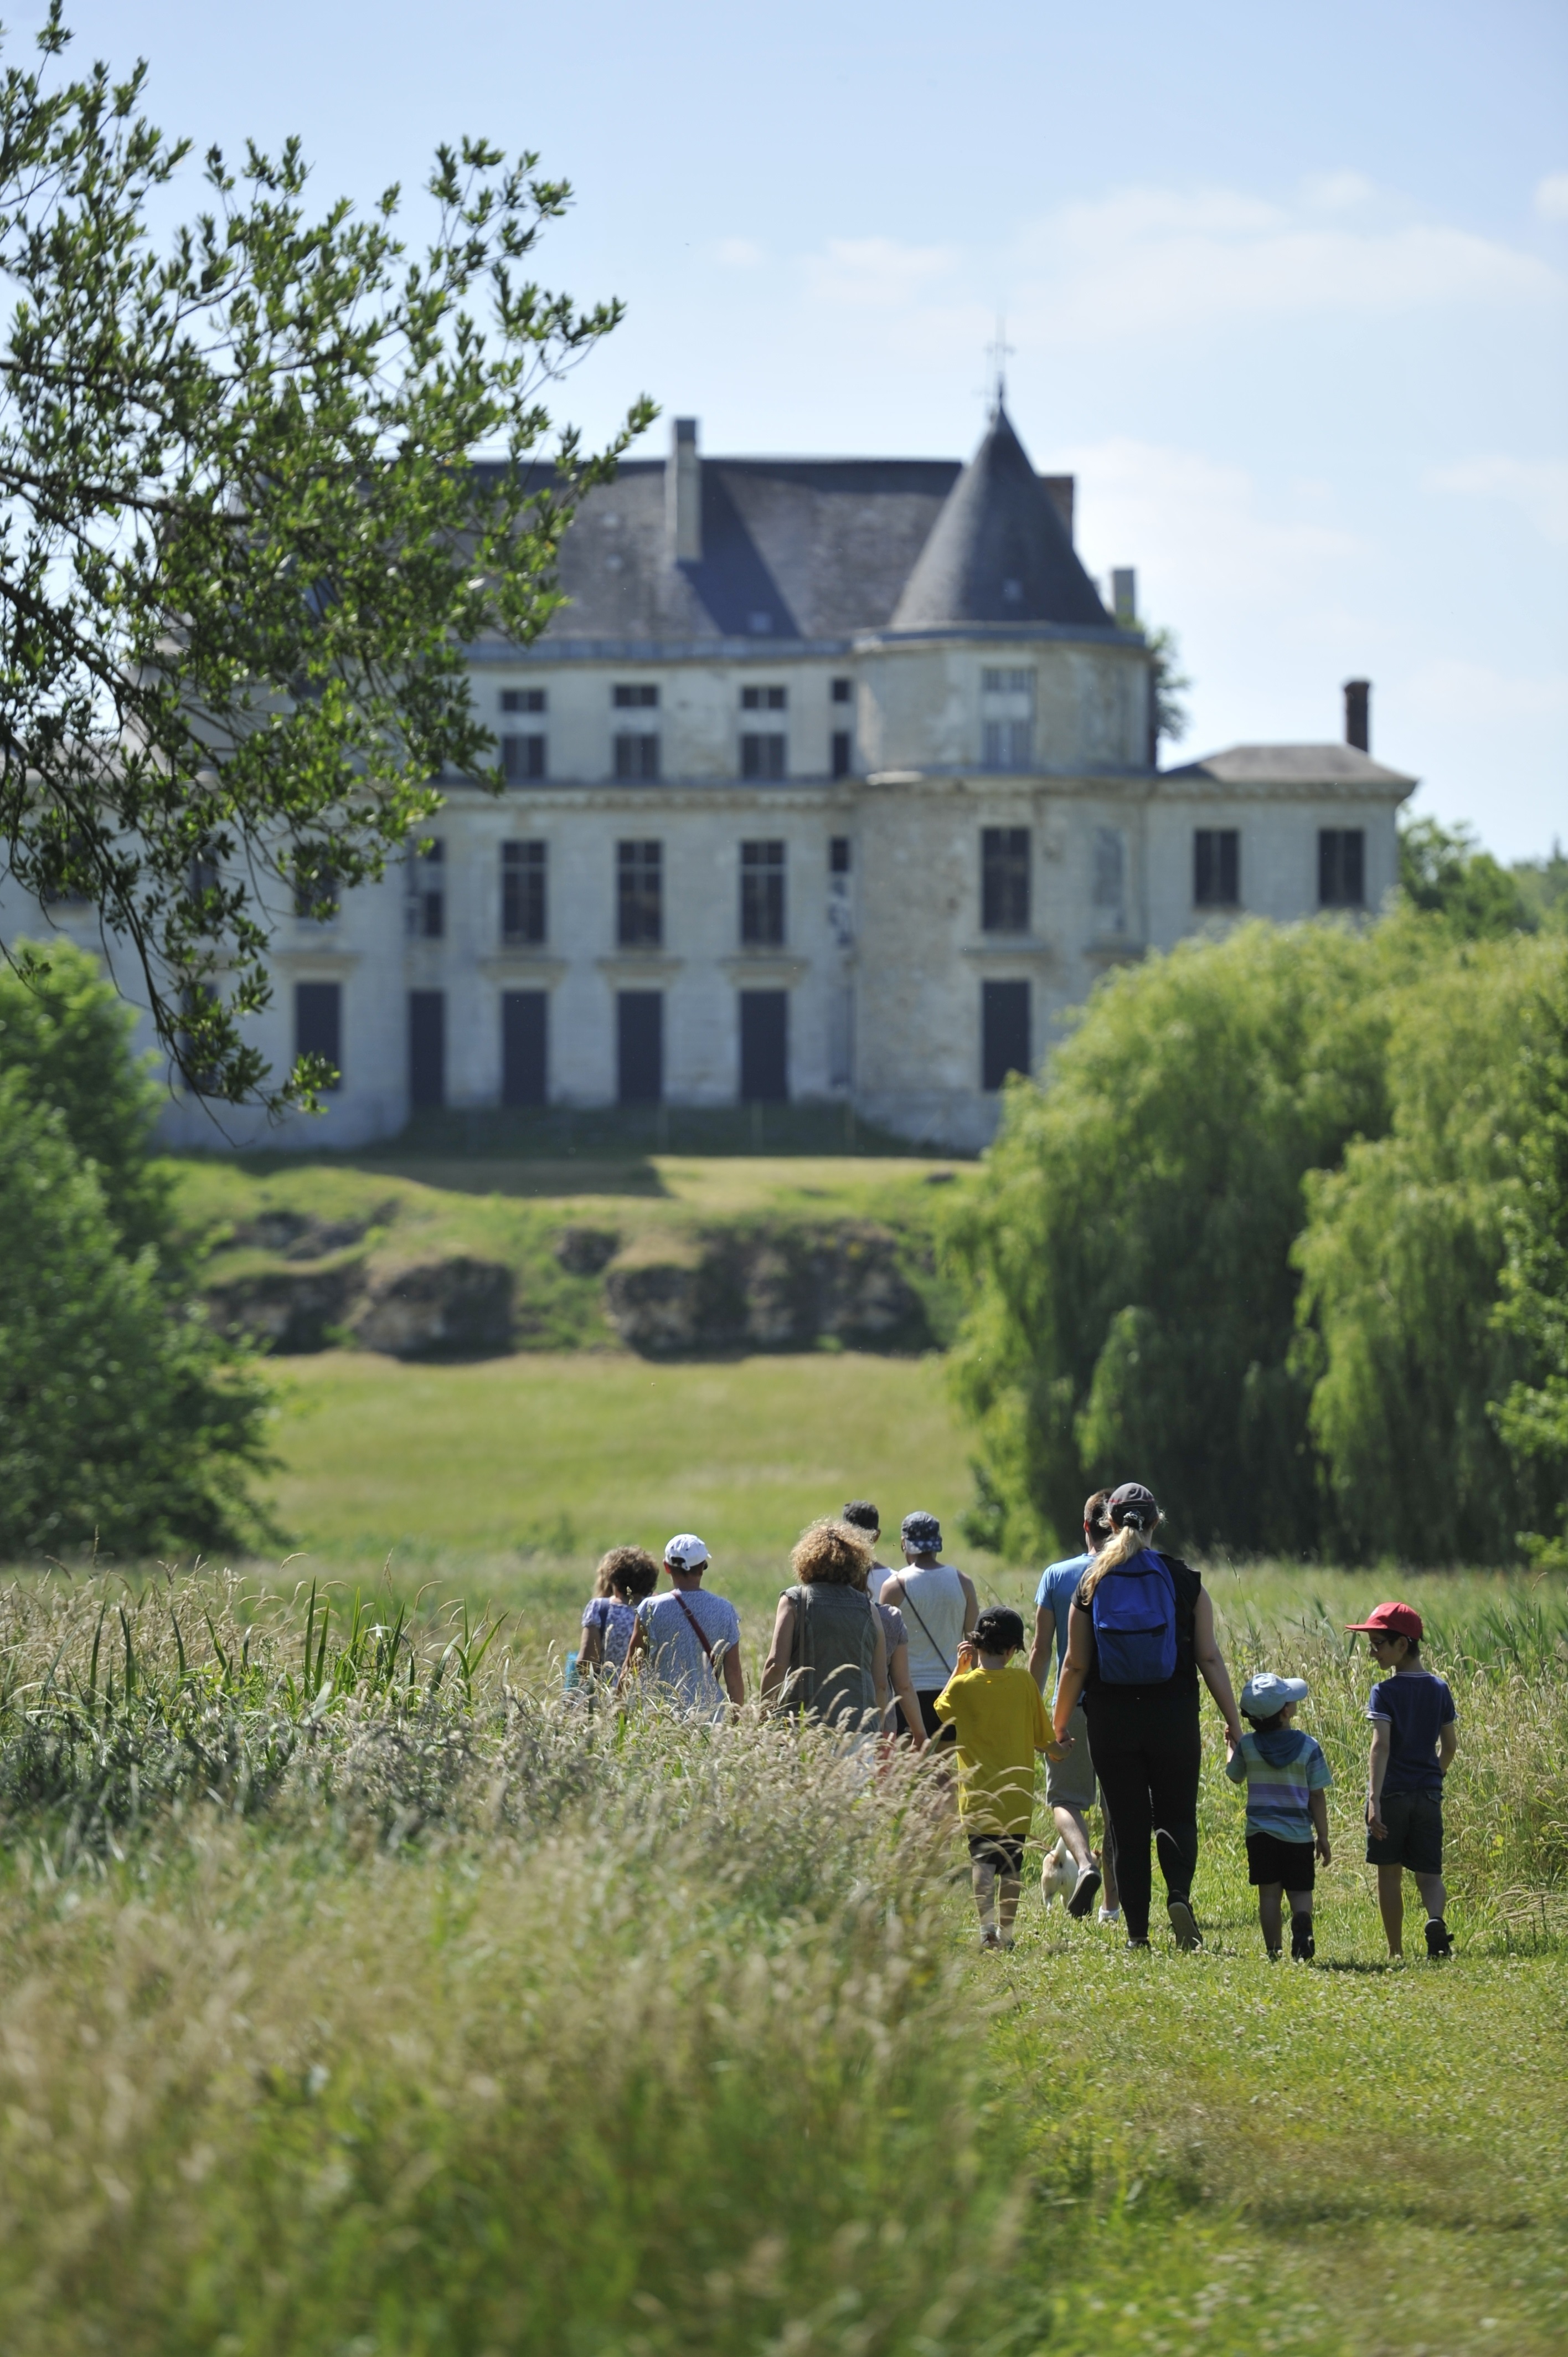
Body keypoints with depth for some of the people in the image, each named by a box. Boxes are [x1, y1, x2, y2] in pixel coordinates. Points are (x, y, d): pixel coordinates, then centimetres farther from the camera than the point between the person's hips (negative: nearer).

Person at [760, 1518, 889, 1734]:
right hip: (859, 1729, 2)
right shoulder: (868, 1609, 11)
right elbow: (881, 1682, 12)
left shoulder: (794, 1601, 4)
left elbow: (776, 1664, -5)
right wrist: (874, 1731, 23)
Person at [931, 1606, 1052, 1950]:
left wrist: (960, 1666, 14)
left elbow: (941, 1711, 16)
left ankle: (987, 1923, -23)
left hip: (979, 1795, -2)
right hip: (1018, 1794, 2)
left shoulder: (964, 1685, -7)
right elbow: (1042, 1739, 4)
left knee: (983, 1860, -5)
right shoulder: (1024, 1682, -3)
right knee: (1011, 1864, 12)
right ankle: (1006, 1928, 15)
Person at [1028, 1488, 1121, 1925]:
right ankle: (1112, 1904, 13)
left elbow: (1041, 1650, -1)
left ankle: (1084, 1862, -22)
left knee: (1065, 1798, 8)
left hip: (1073, 1704, -1)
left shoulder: (1056, 1576, -1)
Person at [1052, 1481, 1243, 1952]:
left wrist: (1060, 1726, 11)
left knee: (1128, 1826, 7)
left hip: (1111, 1719, 0)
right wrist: (1233, 1722, 3)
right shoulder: (1183, 1579, -1)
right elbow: (1209, 1658, -3)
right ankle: (1179, 1895, -16)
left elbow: (1076, 1666, 1)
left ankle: (1137, 1932, 5)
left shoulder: (1092, 1585, 0)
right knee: (1176, 1816, 11)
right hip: (1173, 1717, 0)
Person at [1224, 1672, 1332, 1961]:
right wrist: (1323, 1836, 5)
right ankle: (1302, 1924, -25)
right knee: (1300, 1891, 6)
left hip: (1261, 1833, 1)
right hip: (1299, 1834, -1)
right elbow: (1317, 1797, -3)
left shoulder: (1247, 1745, -4)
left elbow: (1234, 1775, 16)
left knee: (1269, 1893, 5)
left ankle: (1274, 1952, -1)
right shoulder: (1308, 1747, -7)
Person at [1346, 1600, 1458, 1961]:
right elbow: (1450, 1745, 11)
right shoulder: (1440, 1689, 6)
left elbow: (1381, 1746, -20)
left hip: (1392, 1794, -4)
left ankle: (1396, 1952, 13)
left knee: (1389, 1875, 9)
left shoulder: (1386, 1692, -10)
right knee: (1429, 1874, 5)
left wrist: (1374, 1799, -27)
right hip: (1429, 1794, 4)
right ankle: (1436, 1919, -25)